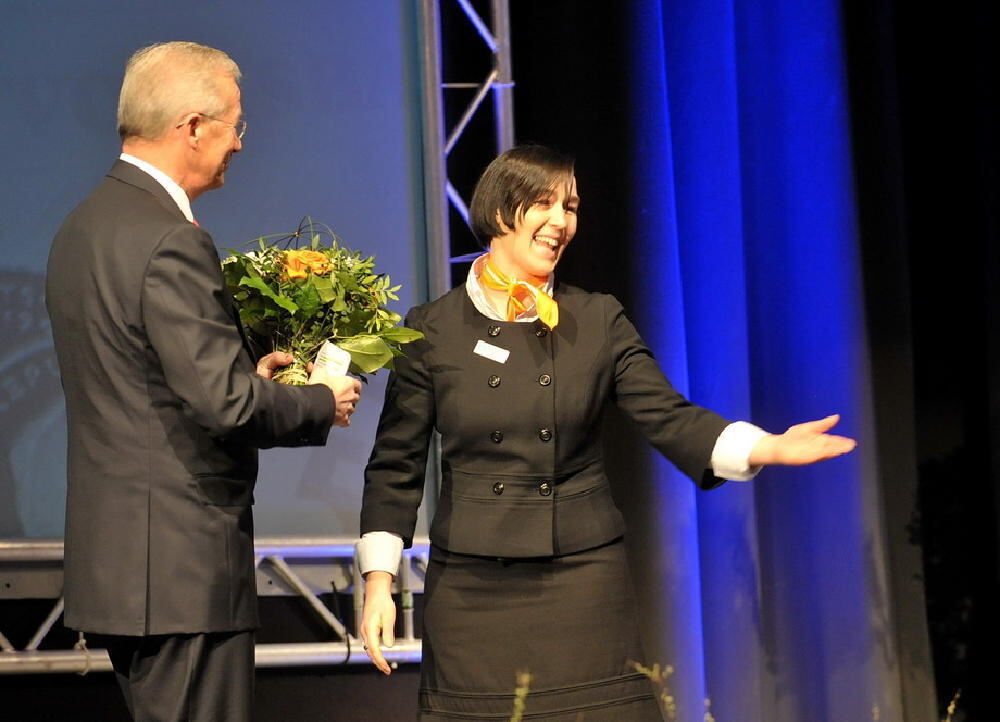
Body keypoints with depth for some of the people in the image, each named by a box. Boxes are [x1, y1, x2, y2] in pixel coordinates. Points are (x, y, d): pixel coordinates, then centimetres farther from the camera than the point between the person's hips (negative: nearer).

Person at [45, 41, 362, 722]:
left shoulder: (86, 225, 11)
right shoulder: (170, 243, -19)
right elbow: (227, 404, -22)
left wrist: (249, 377, 15)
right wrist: (322, 403, -5)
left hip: (117, 555, 10)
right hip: (179, 565, -10)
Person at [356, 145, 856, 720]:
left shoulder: (598, 321, 6)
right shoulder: (434, 329, 2)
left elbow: (670, 418, -3)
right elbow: (396, 463, 4)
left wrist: (768, 448, -20)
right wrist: (379, 581, -3)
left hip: (583, 581, 1)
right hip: (473, 590, -1)